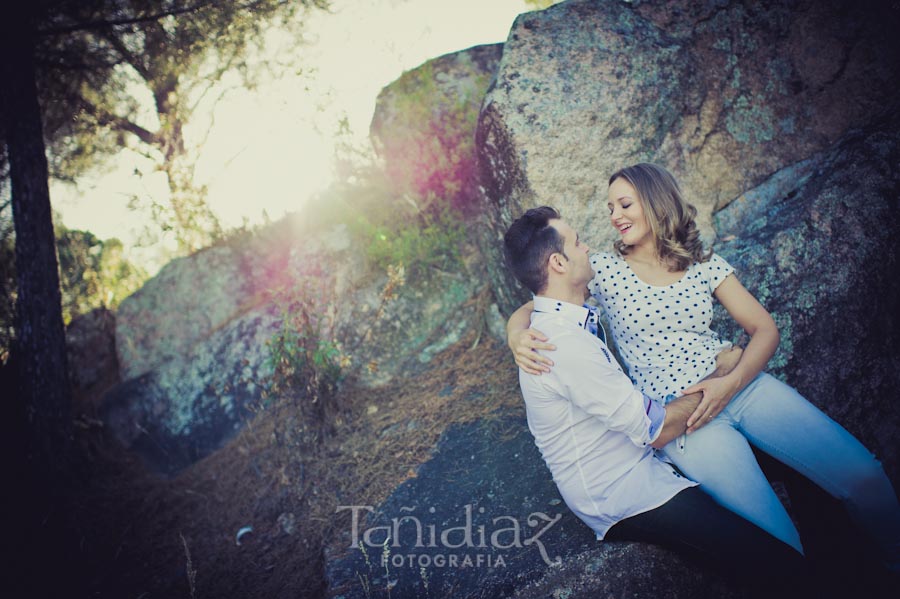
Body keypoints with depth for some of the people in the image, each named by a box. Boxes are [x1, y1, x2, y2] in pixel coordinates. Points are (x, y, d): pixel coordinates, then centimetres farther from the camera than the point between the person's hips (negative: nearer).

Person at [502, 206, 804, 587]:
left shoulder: (563, 324, 7)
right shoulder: (565, 344, -25)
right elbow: (657, 430, -21)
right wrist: (722, 374, -8)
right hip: (621, 497, -10)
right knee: (777, 560, -22)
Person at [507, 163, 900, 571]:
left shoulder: (705, 263, 7)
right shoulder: (604, 269, 2)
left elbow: (765, 329, 6)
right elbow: (527, 310, 1)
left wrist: (732, 382, -14)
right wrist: (519, 337, -25)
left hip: (743, 386, 3)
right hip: (678, 415, -3)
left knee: (865, 476, -10)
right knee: (779, 545, -18)